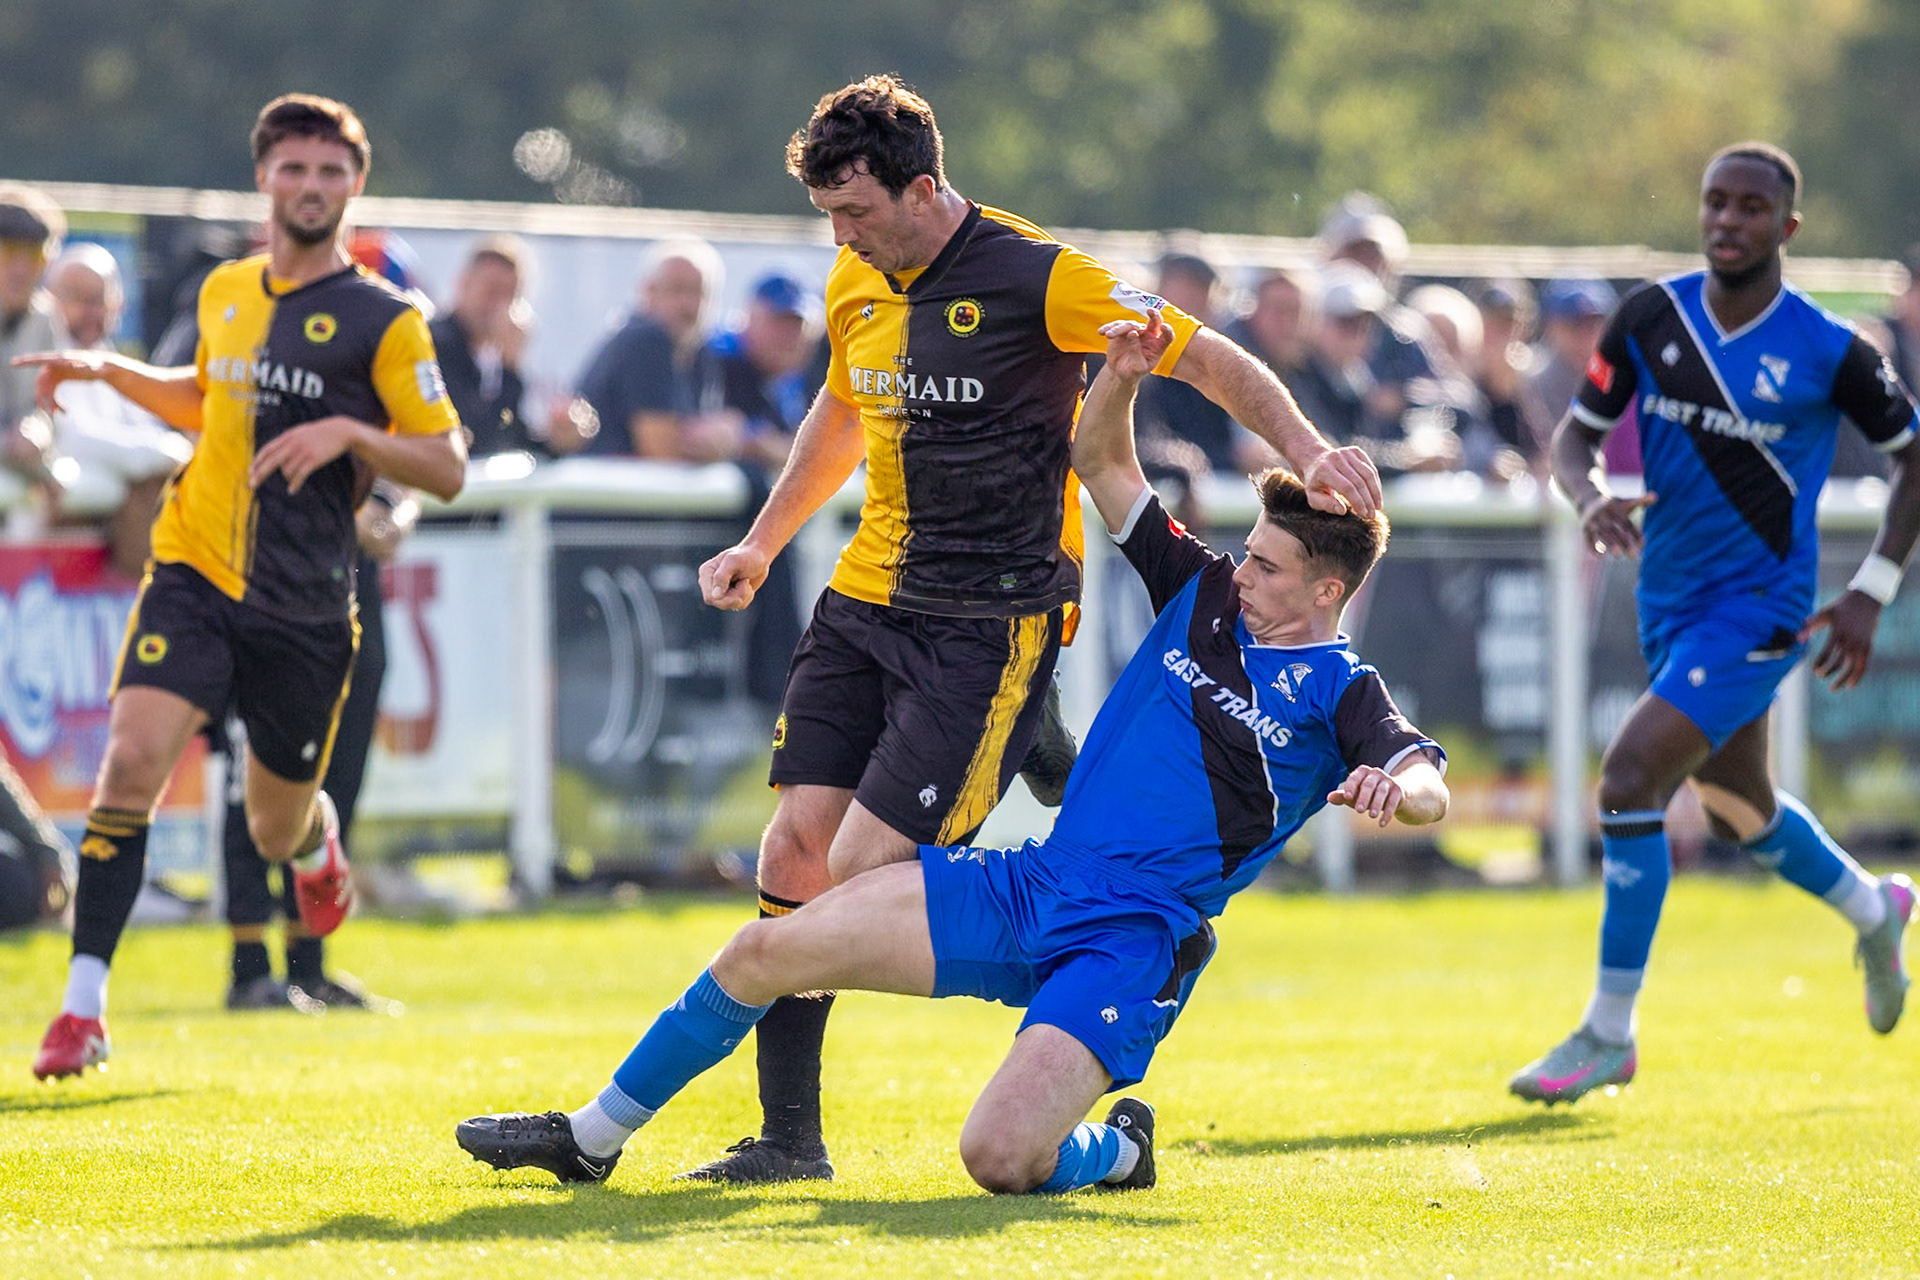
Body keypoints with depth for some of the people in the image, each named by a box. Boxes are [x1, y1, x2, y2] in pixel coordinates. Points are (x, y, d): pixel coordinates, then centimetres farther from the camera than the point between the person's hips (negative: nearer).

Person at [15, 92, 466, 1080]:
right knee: (131, 764, -20)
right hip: (195, 576, 2)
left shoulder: (383, 321, -5)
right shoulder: (224, 294, 10)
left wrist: (346, 433, -19)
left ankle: (315, 839, 51)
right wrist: (111, 372, 16)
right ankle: (82, 1007, -17)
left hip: (304, 609, -2)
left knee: (275, 833, 10)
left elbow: (447, 468, -4)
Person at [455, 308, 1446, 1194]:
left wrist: (1395, 786, -46)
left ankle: (1116, 1149, 9)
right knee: (767, 950, 0)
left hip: (1131, 944, -6)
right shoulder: (1205, 594, 11)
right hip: (1030, 885, 6)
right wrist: (1120, 378, 1)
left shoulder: (1337, 692, -5)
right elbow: (1101, 465, 20)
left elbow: (1428, 787, -23)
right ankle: (593, 1137, 17)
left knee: (1000, 1157, -28)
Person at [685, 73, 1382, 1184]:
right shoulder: (857, 285, 9)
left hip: (991, 623, -7)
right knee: (798, 844, -3)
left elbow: (1212, 360, -10)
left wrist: (1306, 448, -24)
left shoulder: (1036, 276, -13)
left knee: (866, 868, -16)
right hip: (866, 599, 7)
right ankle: (790, 1136, 3)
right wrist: (763, 543, 29)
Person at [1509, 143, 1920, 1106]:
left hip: (1759, 607, -6)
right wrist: (1592, 497, -21)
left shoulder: (1827, 351, -13)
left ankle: (1609, 1031, -11)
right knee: (1741, 812, 22)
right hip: (1671, 602, 6)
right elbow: (1577, 432, 3)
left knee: (1630, 777, -21)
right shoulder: (1652, 316, -3)